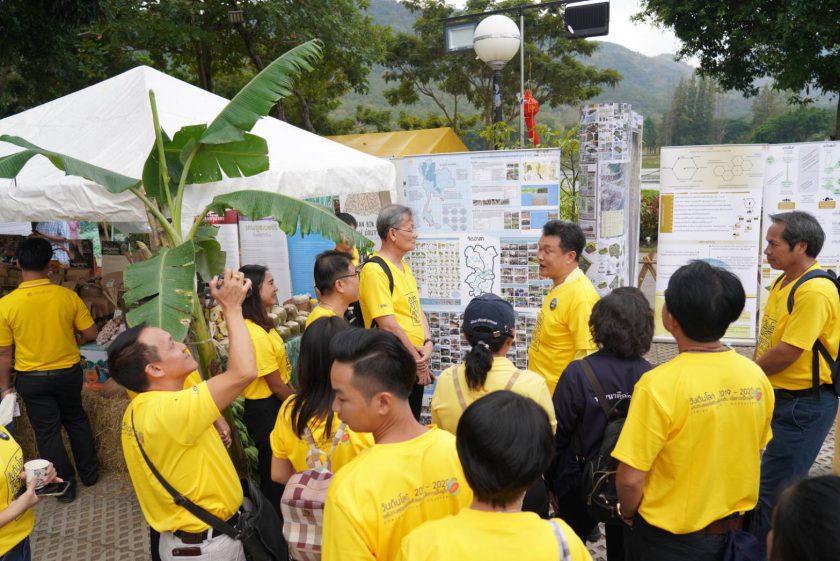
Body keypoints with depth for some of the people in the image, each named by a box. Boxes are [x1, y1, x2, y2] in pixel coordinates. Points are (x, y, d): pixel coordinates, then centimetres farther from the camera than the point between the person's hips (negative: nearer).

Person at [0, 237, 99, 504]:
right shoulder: (68, 296, -14)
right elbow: (91, 334, -6)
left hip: (32, 379, -1)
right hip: (69, 372, 2)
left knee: (47, 431, 13)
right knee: (76, 420, 23)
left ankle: (65, 485, 24)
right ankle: (89, 472, 34)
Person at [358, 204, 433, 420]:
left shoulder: (404, 267, 11)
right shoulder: (374, 270, -18)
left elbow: (417, 310, 11)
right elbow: (388, 325, -21)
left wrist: (428, 344, -6)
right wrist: (418, 359, -13)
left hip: (416, 364, 8)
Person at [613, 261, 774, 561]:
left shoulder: (659, 384, -27)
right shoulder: (755, 375, -10)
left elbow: (630, 478, -22)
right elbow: (755, 454, 4)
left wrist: (627, 514, -2)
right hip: (738, 529, 5)